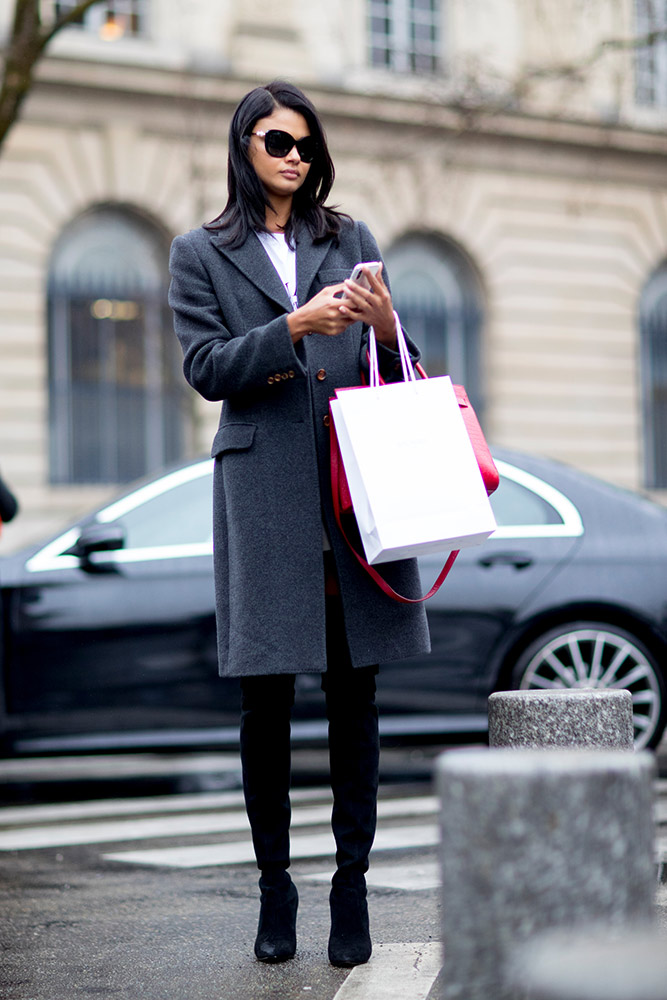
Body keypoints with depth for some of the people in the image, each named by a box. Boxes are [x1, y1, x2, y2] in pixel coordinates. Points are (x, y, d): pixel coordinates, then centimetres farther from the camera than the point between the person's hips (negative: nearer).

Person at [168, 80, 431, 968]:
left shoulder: (351, 241, 18)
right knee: (267, 698, 0)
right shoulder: (201, 254, 12)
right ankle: (275, 884, 12)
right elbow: (206, 367, 0)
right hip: (264, 487, -1)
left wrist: (386, 326, -7)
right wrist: (295, 327, -13)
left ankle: (352, 885, 6)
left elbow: (392, 372, 15)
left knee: (355, 691, 0)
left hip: (357, 480, 2)